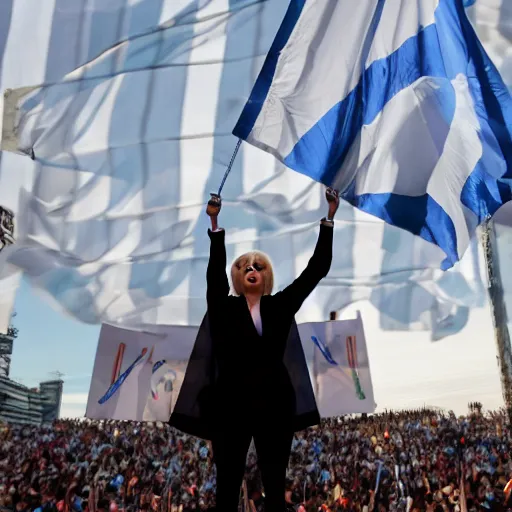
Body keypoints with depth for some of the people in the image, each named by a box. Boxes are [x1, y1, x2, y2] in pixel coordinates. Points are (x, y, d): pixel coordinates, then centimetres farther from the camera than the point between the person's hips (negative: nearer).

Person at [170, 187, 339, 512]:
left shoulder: (280, 305, 8)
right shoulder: (225, 307, 4)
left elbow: (316, 269, 4)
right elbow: (215, 273, -12)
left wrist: (329, 219, -1)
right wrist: (215, 224, -22)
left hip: (274, 404, 2)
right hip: (232, 403, -1)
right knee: (228, 485, 7)